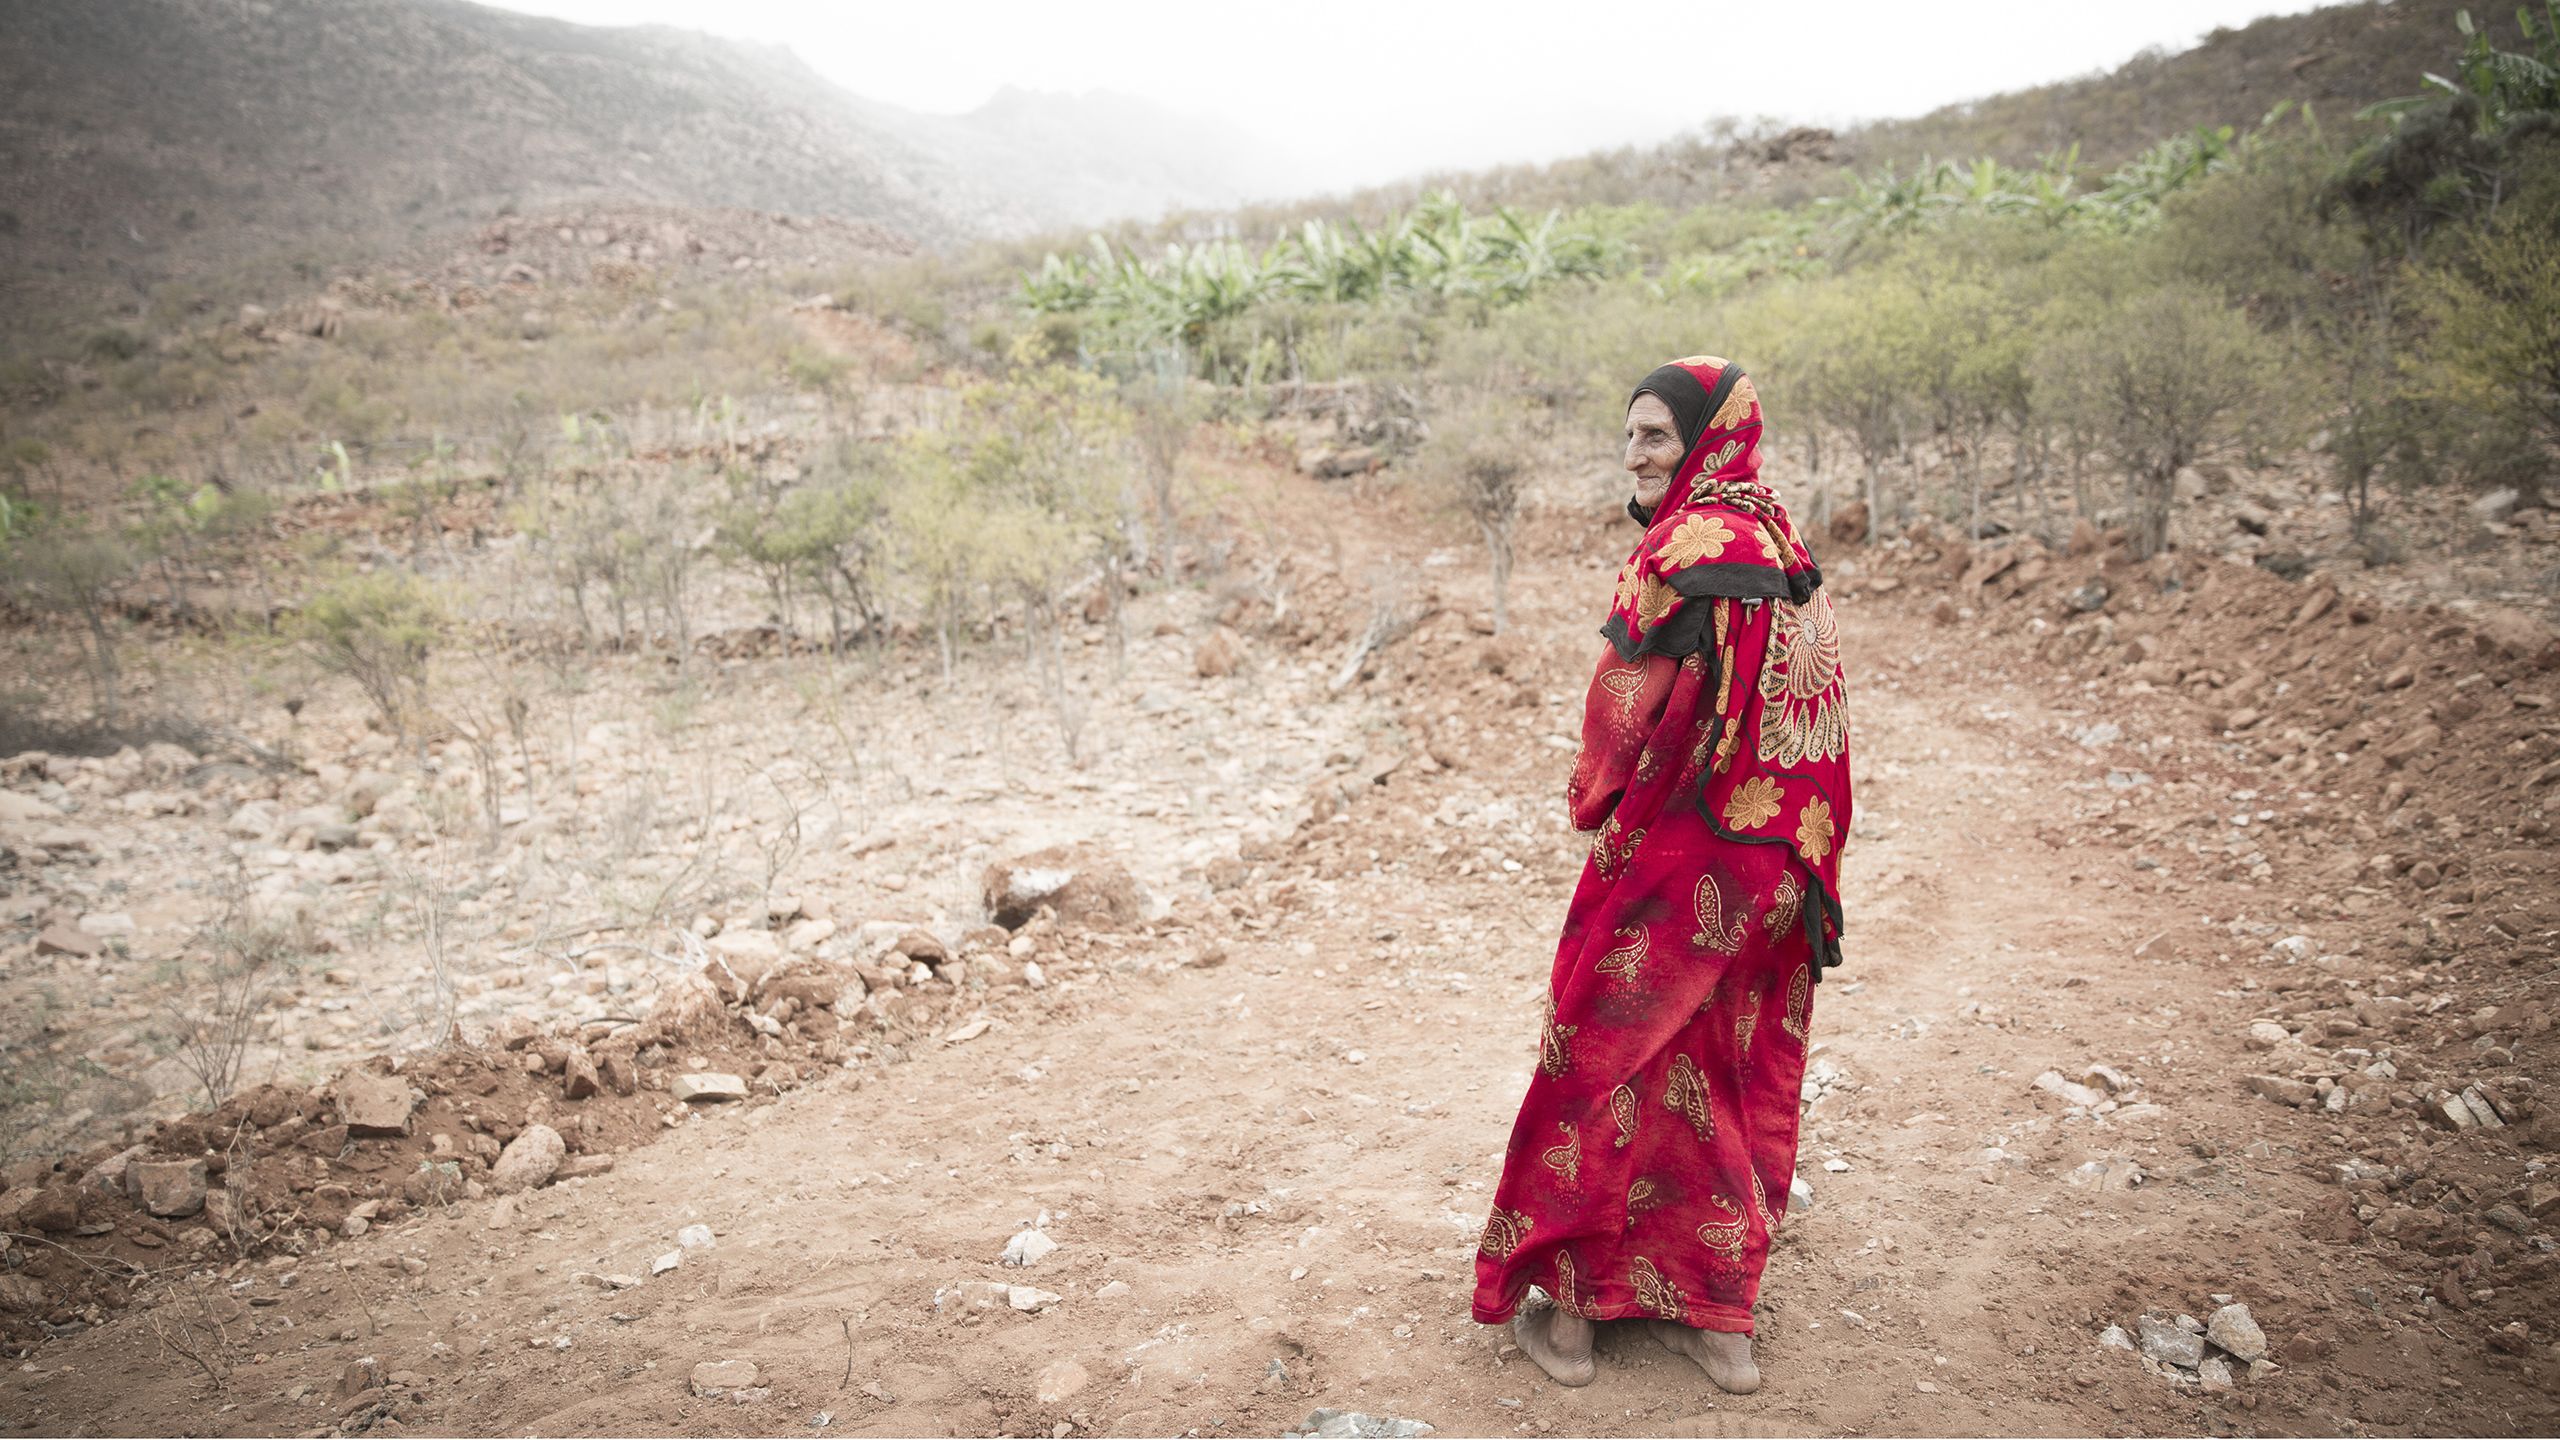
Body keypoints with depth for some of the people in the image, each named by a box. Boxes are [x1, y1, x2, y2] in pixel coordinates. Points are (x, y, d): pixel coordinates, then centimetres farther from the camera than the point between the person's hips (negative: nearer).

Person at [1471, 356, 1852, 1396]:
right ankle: (1719, 1319, 27)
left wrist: (1597, 805, 0)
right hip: (1776, 869, 8)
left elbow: (1630, 715, -19)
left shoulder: (1690, 548, -20)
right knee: (1737, 1077, 16)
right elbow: (1805, 712, 10)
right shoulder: (1781, 545, 7)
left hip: (1676, 860, -8)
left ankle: (1571, 1308, 19)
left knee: (1602, 1063, 7)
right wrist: (1803, 857, 15)